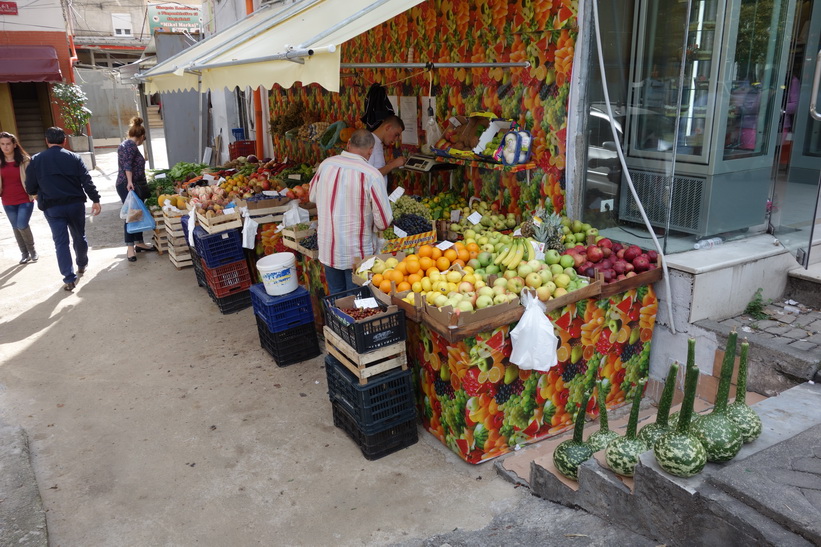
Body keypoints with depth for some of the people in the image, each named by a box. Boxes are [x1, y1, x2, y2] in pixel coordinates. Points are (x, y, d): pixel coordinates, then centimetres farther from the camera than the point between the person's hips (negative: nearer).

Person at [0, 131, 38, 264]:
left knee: (22, 226, -13)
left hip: (25, 199, -4)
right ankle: (25, 254, 23)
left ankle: (32, 249, 11)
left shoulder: (24, 160, -4)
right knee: (16, 228, 10)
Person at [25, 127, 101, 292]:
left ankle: (69, 278, -4)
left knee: (61, 241, 1)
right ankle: (82, 264, 38)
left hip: (52, 207, -1)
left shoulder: (36, 160, 0)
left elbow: (30, 188, 3)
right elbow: (87, 181, -7)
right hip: (75, 204, 1)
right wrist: (95, 200, -3)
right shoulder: (74, 158, 0)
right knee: (79, 236, 19)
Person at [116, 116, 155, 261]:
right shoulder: (130, 146, -12)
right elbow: (127, 165, -24)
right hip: (129, 186, -11)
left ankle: (139, 243, 21)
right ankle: (130, 248, -9)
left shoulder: (125, 144, 20)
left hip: (132, 185, 11)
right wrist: (130, 182, -34)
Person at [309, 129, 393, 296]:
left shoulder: (326, 165, -5)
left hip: (327, 249, 5)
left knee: (335, 297, 20)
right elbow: (384, 222, -15)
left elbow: (312, 196, 13)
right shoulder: (371, 175, -19)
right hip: (356, 252, -4)